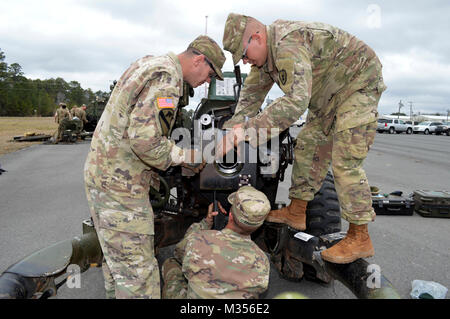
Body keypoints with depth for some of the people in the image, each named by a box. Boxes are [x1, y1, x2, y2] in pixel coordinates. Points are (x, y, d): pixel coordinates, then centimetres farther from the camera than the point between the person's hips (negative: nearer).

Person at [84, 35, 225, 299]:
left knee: (117, 255, 23)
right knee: (138, 270, -2)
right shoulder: (166, 78, -18)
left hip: (100, 172, 10)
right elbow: (144, 139, -27)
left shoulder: (149, 63, 15)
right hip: (120, 182, -10)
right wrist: (186, 156, -12)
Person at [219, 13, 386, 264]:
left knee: (346, 161, -15)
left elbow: (296, 101, -44)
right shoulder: (266, 51, 1)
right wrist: (231, 130, -5)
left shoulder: (289, 45, -32)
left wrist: (247, 128, -45)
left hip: (359, 82, -10)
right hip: (329, 94, 10)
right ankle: (296, 214, 17)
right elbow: (251, 96, 6)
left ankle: (360, 239, -6)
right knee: (307, 147, 7)